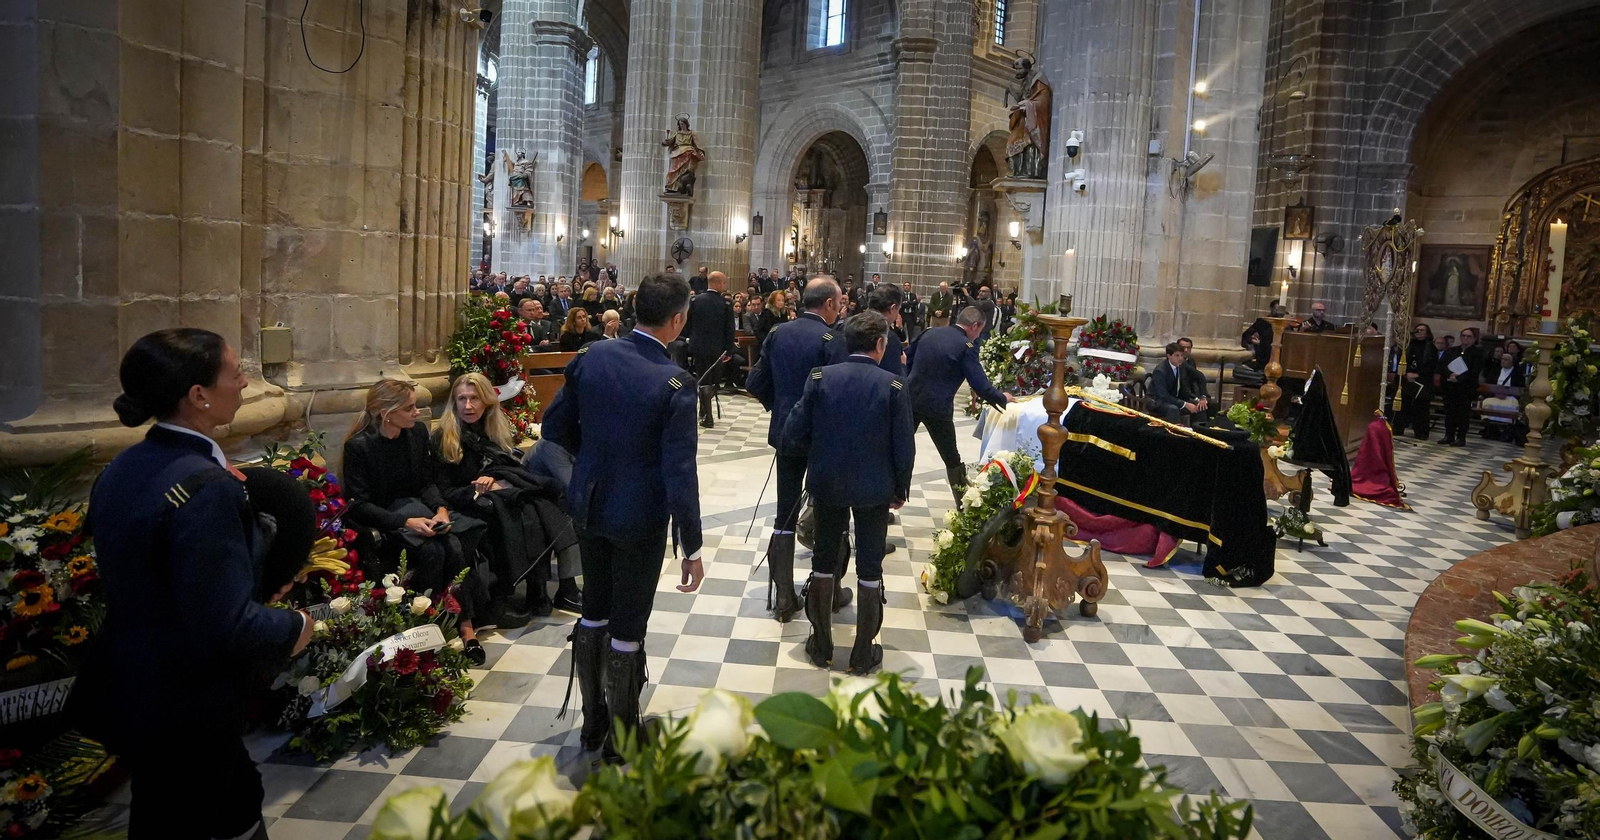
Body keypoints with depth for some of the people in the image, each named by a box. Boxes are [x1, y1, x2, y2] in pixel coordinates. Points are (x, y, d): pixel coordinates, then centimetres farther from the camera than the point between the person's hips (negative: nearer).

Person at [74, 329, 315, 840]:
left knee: (240, 799, 22)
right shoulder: (206, 489, -27)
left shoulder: (125, 467, 0)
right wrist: (295, 628, -11)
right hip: (183, 712, -8)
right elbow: (229, 626, -29)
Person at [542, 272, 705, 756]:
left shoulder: (590, 358, -6)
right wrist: (691, 546, -13)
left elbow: (555, 426, 2)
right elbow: (680, 472, -21)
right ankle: (623, 739, 26)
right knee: (627, 629, 9)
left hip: (589, 504, 5)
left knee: (594, 612, 21)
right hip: (639, 516, -5)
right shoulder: (674, 383, -21)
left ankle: (593, 721, 36)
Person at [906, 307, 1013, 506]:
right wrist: (1003, 398, 6)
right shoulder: (966, 346, -10)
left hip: (910, 399, 5)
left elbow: (905, 358, 12)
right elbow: (981, 386, -11)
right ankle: (964, 506, 22)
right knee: (952, 459, 12)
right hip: (936, 407, -4)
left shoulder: (930, 332, 6)